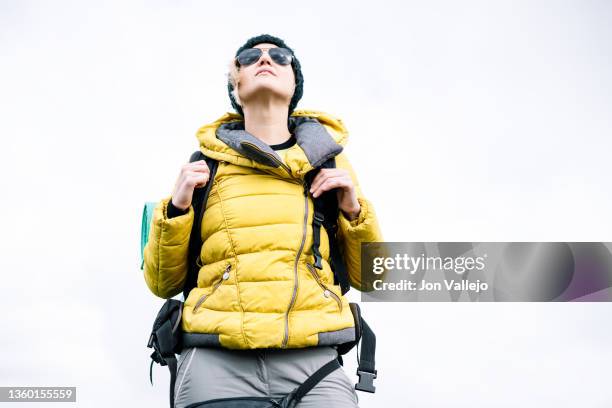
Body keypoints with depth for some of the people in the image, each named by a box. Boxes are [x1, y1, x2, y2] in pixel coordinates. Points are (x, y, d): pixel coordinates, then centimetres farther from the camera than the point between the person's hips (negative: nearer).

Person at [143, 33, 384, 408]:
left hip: (312, 362, 1)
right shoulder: (207, 163, 11)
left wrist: (354, 210, -1)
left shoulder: (327, 157, 13)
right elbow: (163, 283, 12)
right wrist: (177, 208, -2)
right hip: (216, 361, 0)